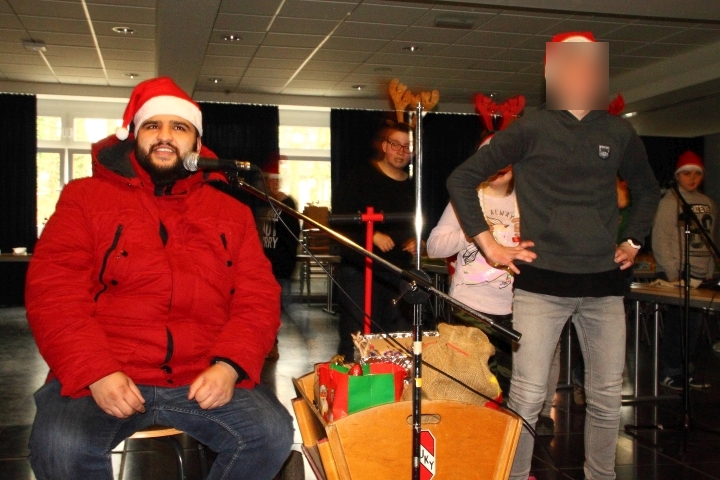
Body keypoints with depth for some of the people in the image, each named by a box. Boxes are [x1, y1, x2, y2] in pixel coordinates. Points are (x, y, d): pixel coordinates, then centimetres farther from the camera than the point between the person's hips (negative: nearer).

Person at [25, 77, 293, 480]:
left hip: (205, 377, 2)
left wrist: (229, 365, -12)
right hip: (100, 376, -2)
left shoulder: (231, 213, 13)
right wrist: (96, 372, -15)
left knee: (273, 434, -20)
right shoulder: (85, 198, 8)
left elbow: (259, 298, 7)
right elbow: (54, 293, -1)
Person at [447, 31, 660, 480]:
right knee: (528, 397, -4)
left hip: (604, 285, 4)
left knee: (607, 397, 11)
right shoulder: (531, 128, -3)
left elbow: (647, 188, 27)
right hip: (542, 284, -4)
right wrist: (489, 245, -5)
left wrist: (633, 242, 17)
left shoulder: (619, 132, 9)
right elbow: (462, 178, -2)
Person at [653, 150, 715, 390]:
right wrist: (672, 272, -12)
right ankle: (670, 373, 6)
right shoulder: (669, 202, -3)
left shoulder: (707, 203, 14)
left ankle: (685, 370, 17)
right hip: (678, 274, -6)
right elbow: (659, 240, -7)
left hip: (701, 275, 6)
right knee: (676, 323, -5)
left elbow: (710, 240, 17)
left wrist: (710, 271, 10)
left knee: (695, 324, 6)